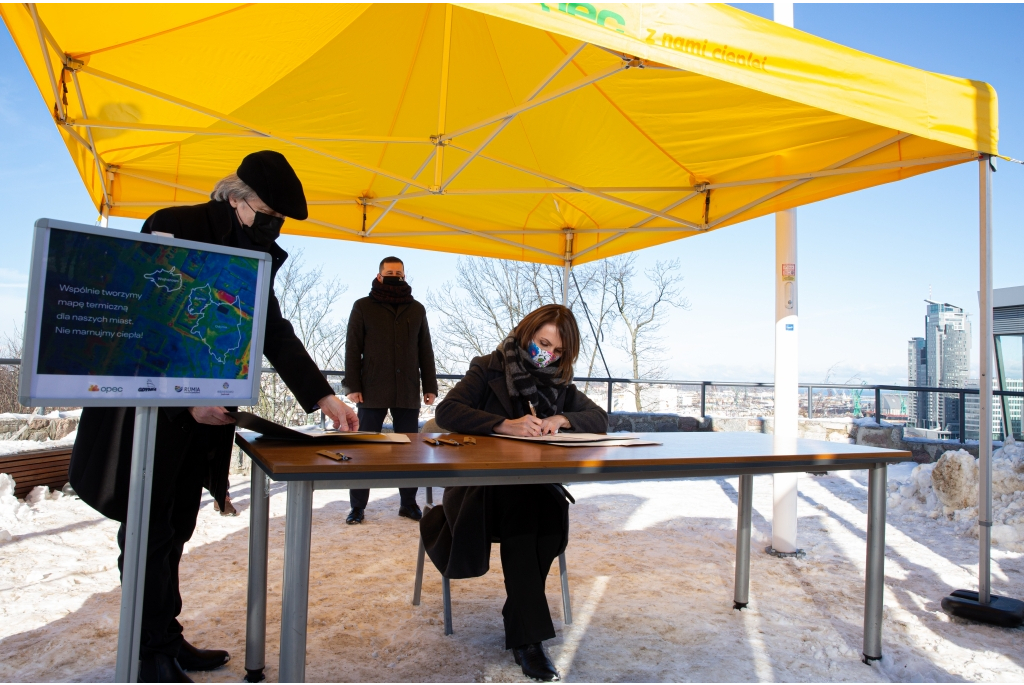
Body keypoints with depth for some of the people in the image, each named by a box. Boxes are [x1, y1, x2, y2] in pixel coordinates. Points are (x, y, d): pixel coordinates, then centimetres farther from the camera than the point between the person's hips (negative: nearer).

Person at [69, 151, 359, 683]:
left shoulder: (257, 257, 8)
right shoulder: (172, 228, -12)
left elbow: (276, 335, 3)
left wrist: (324, 397, -8)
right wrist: (188, 397, -21)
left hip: (203, 411, 7)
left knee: (175, 528, 13)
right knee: (150, 529, 1)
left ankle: (167, 639, 25)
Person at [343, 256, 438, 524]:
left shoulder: (417, 309, 13)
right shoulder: (363, 307, 5)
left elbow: (425, 351, 13)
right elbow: (352, 349, 1)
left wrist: (430, 386, 7)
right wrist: (353, 386, -7)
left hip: (408, 392, 2)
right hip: (372, 391, -2)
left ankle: (409, 503, 17)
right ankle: (357, 506, 13)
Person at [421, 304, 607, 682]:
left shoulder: (559, 383, 15)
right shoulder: (489, 369, 1)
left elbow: (600, 419, 9)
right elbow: (446, 411, -13)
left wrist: (562, 419, -12)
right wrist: (505, 424, -28)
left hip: (537, 482, 4)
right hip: (482, 480, -3)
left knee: (553, 510, -30)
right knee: (520, 508, -35)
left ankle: (518, 618, -15)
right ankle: (528, 635, -28)